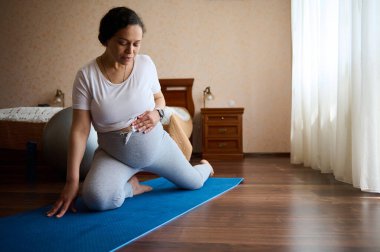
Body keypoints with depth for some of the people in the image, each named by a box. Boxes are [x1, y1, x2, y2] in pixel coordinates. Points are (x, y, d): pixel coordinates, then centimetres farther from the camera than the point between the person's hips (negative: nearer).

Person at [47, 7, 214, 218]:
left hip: (156, 144, 2)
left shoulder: (146, 63, -10)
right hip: (113, 153, -2)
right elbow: (80, 130, -18)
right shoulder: (86, 76, -17)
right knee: (96, 199, -30)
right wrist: (72, 181, -23)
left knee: (194, 183, 14)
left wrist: (157, 113, -17)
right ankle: (131, 185, 5)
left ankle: (204, 166, 53)